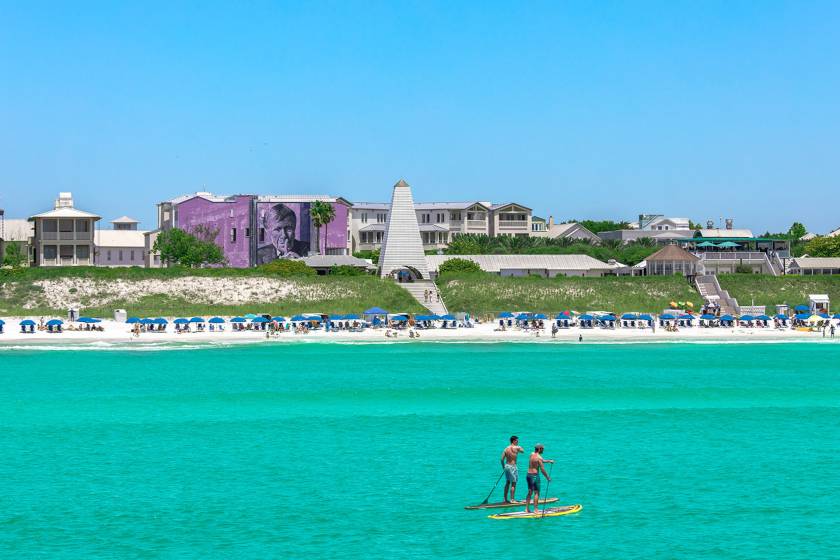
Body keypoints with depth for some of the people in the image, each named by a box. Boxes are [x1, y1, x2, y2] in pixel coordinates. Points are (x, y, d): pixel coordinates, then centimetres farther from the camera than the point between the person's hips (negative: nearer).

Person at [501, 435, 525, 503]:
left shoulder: (506, 448, 5)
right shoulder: (516, 448, -10)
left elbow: (502, 459, 4)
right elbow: (523, 451, 8)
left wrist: (503, 467, 15)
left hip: (506, 466, 6)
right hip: (512, 466, -6)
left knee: (507, 483, 16)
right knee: (513, 484, 0)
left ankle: (505, 499, 20)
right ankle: (512, 499, -1)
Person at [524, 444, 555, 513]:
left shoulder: (532, 454, 11)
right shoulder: (539, 457, -14)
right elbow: (542, 469, -14)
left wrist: (548, 461, 34)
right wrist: (548, 477, -4)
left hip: (528, 475, 8)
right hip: (535, 476, -8)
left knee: (530, 492, 14)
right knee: (536, 493, -3)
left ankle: (527, 509, 13)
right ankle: (536, 510, -4)